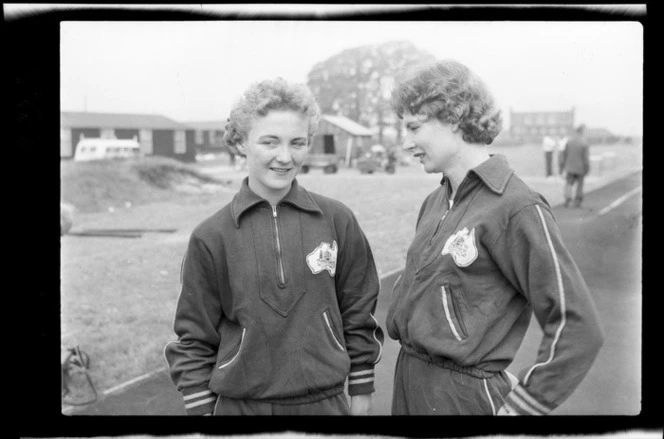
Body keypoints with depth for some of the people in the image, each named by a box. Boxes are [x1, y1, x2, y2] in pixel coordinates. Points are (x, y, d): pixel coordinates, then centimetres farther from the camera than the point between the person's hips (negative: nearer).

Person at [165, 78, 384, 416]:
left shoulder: (337, 221, -4)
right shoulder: (211, 237, -6)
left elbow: (358, 313, 4)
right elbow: (195, 337, 0)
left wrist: (361, 391, 7)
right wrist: (200, 408, -2)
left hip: (324, 401, 1)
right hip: (240, 404, -1)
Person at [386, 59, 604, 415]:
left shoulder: (517, 208, -16)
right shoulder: (434, 202, 7)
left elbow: (579, 327, -18)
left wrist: (519, 406, -16)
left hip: (464, 395, -7)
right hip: (407, 384, 7)